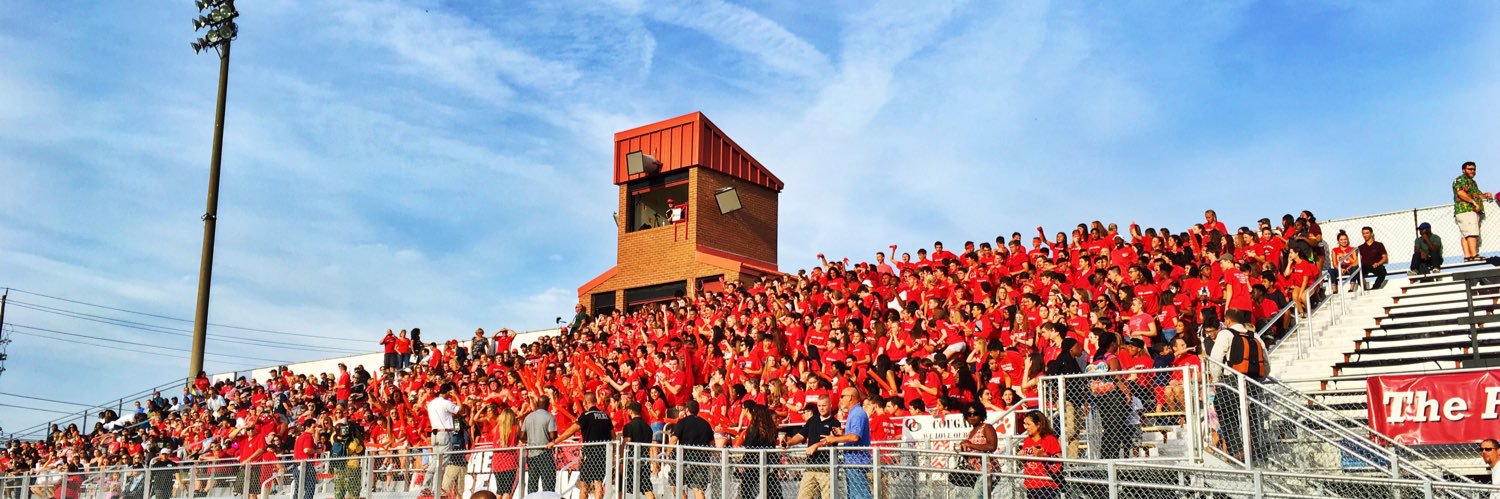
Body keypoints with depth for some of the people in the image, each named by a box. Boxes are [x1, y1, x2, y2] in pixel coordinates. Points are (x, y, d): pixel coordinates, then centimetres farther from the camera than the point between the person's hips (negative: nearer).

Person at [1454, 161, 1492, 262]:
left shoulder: (1472, 182, 29)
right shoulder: (1460, 180, -3)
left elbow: (1477, 194, 33)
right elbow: (1460, 193, -18)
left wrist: (1484, 195, 11)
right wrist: (1474, 202, -20)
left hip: (1473, 211, 10)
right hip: (1466, 210, -10)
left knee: (1466, 235, 3)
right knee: (1471, 233, -18)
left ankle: (1467, 256, -3)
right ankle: (1474, 255, -25)